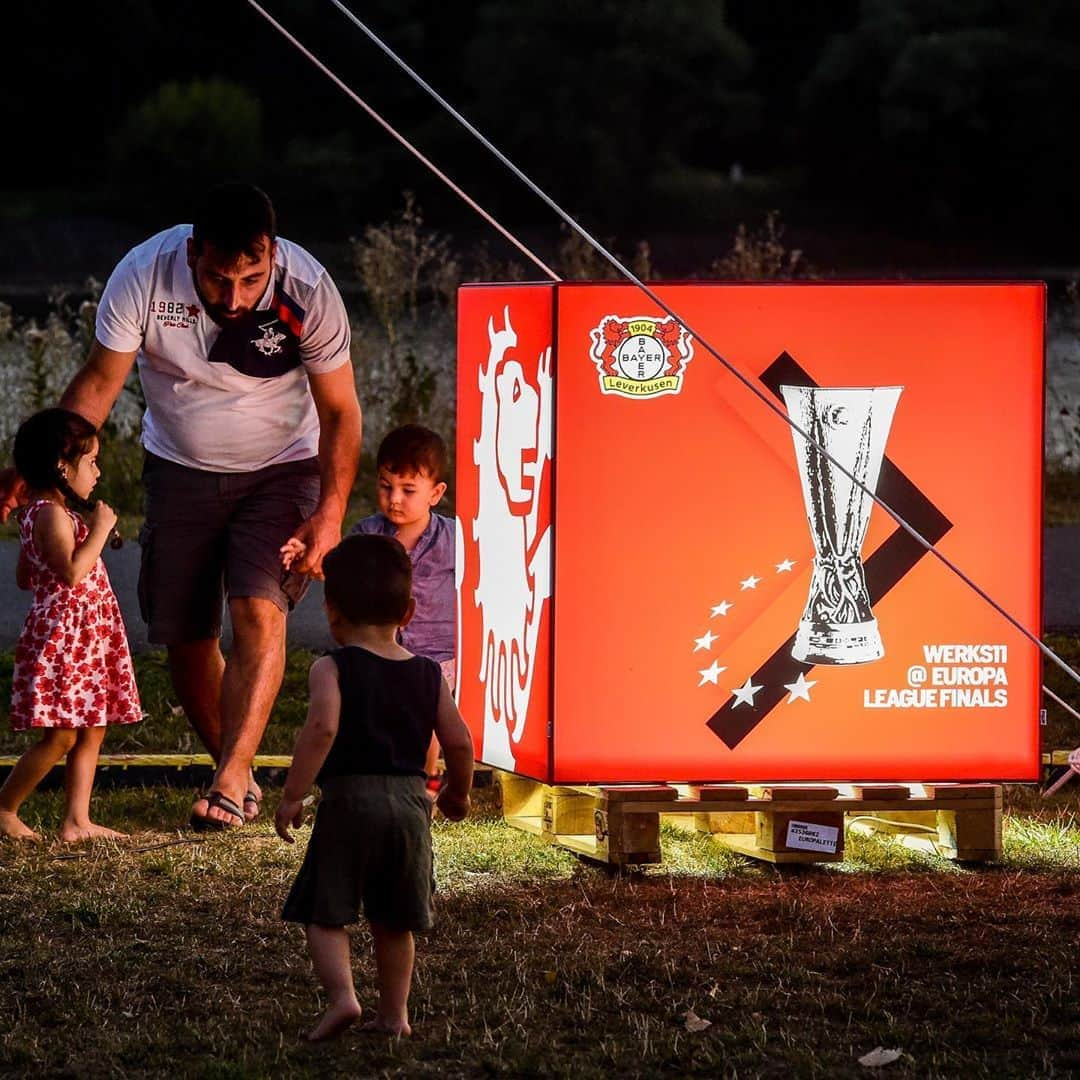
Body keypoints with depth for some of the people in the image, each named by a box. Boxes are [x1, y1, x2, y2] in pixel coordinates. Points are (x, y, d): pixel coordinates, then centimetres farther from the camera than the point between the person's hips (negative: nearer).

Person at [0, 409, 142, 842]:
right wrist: (98, 531, -17)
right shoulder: (52, 514, -16)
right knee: (60, 736, -9)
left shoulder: (38, 513, 15)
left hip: (85, 638, 11)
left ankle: (77, 821, 8)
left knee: (91, 732, 8)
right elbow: (72, 571, -27)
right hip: (61, 638, -11)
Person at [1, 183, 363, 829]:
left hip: (281, 468, -2)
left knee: (259, 612, -21)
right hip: (182, 468, 2)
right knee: (185, 637, 1)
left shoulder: (308, 290, -23)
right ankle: (242, 780, 19)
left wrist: (331, 514, -20)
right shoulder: (144, 277, -23)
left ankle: (232, 779, -22)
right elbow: (100, 384, -13)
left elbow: (339, 412, -12)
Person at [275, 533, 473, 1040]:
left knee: (324, 913, 2)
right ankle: (394, 1012, 18)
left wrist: (292, 796, -17)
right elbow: (459, 741, 6)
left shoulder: (332, 669, -5)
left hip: (348, 800, -4)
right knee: (394, 921, 16)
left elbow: (322, 727, -20)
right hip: (409, 800, 4)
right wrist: (457, 793, 24)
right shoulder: (429, 675, 8)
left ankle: (342, 994, -17)